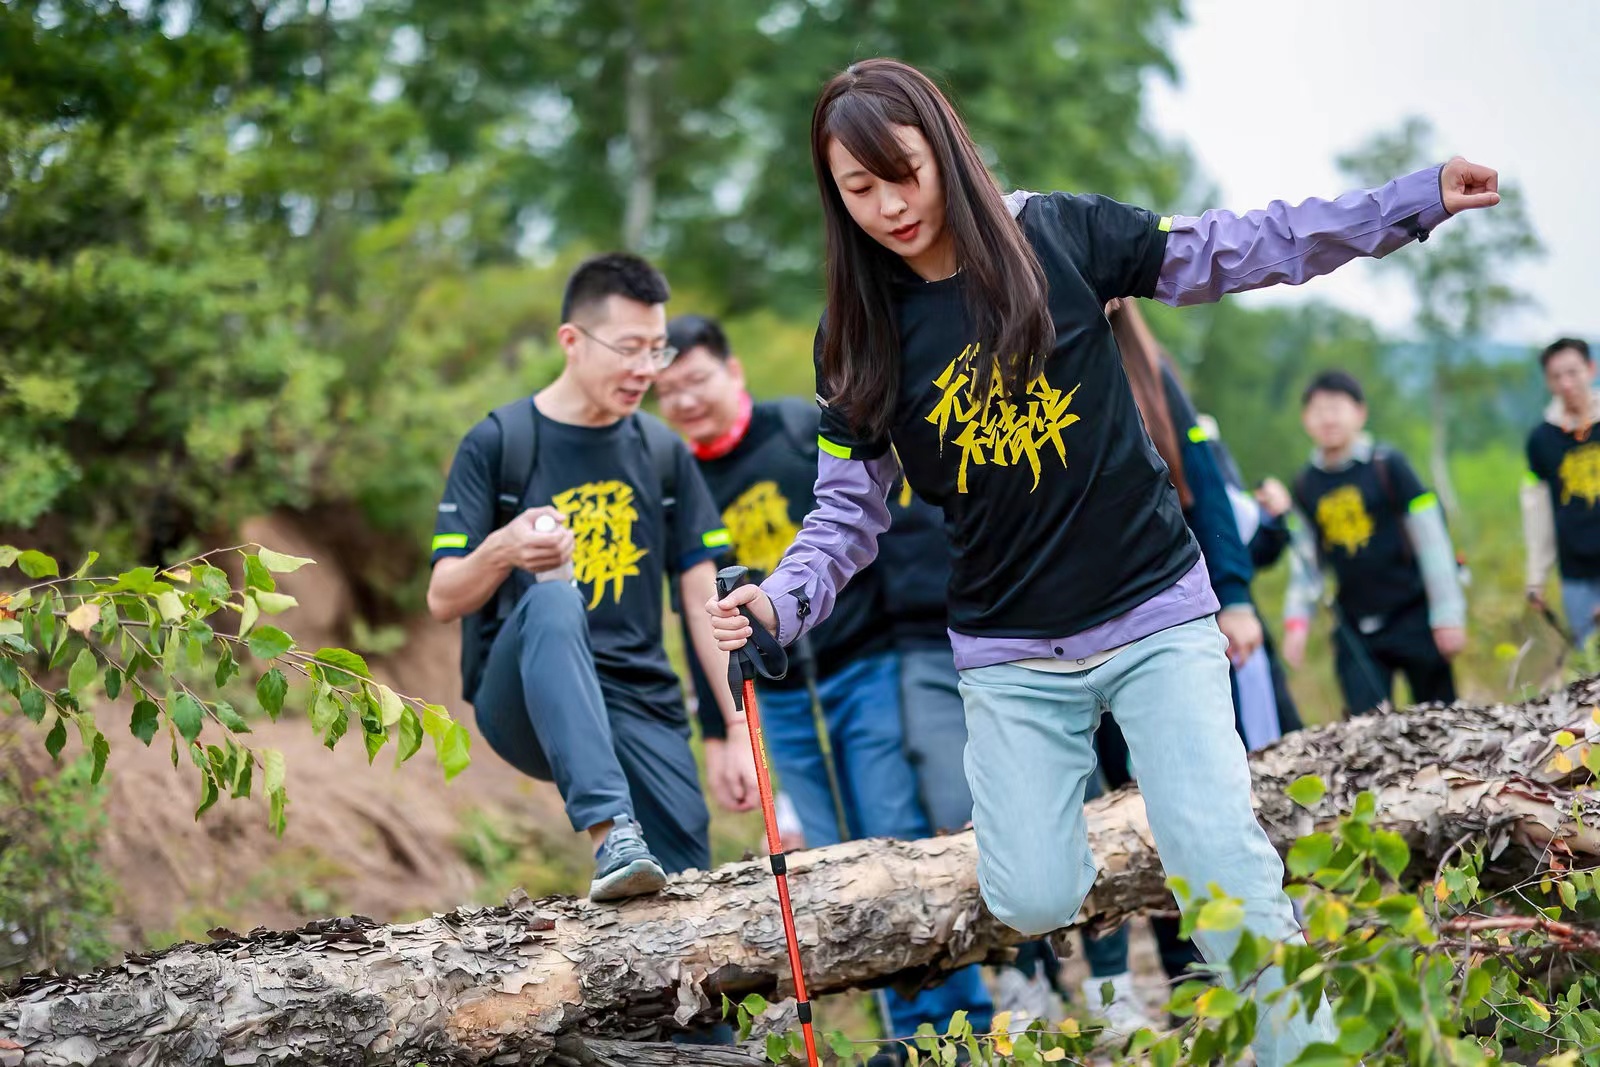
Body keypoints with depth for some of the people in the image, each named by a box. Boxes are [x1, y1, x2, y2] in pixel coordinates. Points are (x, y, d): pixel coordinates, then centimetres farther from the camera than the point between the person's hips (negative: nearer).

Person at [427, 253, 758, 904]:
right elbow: (443, 601, -5)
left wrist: (741, 736, 3)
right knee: (551, 600, -37)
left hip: (641, 707, 3)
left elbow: (705, 600, 11)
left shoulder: (663, 453, 11)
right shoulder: (497, 444, -1)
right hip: (521, 700, -3)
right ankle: (612, 835, -46)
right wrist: (503, 550, -27)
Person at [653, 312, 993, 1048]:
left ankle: (961, 1019, 4)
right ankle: (910, 1033, 13)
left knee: (904, 843, -5)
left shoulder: (809, 428, -4)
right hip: (784, 705, 4)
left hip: (868, 670, -4)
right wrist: (715, 732, 12)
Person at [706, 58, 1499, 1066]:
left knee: (1222, 860, -14)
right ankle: (1052, 780, 28)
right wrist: (778, 603, -18)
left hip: (1155, 614, -1)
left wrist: (1419, 199, -4)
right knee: (1035, 903, -5)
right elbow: (850, 510, 1)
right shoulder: (861, 337, -2)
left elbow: (1233, 253, 0)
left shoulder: (1060, 236, -6)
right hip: (1012, 653, 2)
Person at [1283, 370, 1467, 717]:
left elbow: (1431, 539, -4)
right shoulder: (1306, 486, 6)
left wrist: (1448, 613, -6)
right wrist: (1296, 621, 2)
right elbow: (1305, 560, 13)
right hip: (1355, 629, 3)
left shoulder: (1387, 465, -5)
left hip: (1414, 616, -3)